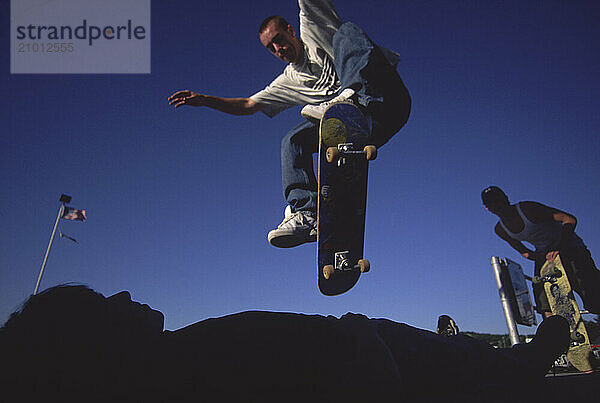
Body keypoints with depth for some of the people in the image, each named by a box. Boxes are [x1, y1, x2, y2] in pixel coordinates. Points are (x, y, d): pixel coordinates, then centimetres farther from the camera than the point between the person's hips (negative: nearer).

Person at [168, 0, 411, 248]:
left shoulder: (312, 25, 13)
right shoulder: (289, 81, 22)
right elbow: (249, 105, 23)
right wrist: (205, 100, 16)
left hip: (390, 101, -5)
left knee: (345, 32, -19)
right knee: (293, 141, -10)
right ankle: (306, 214, -20)